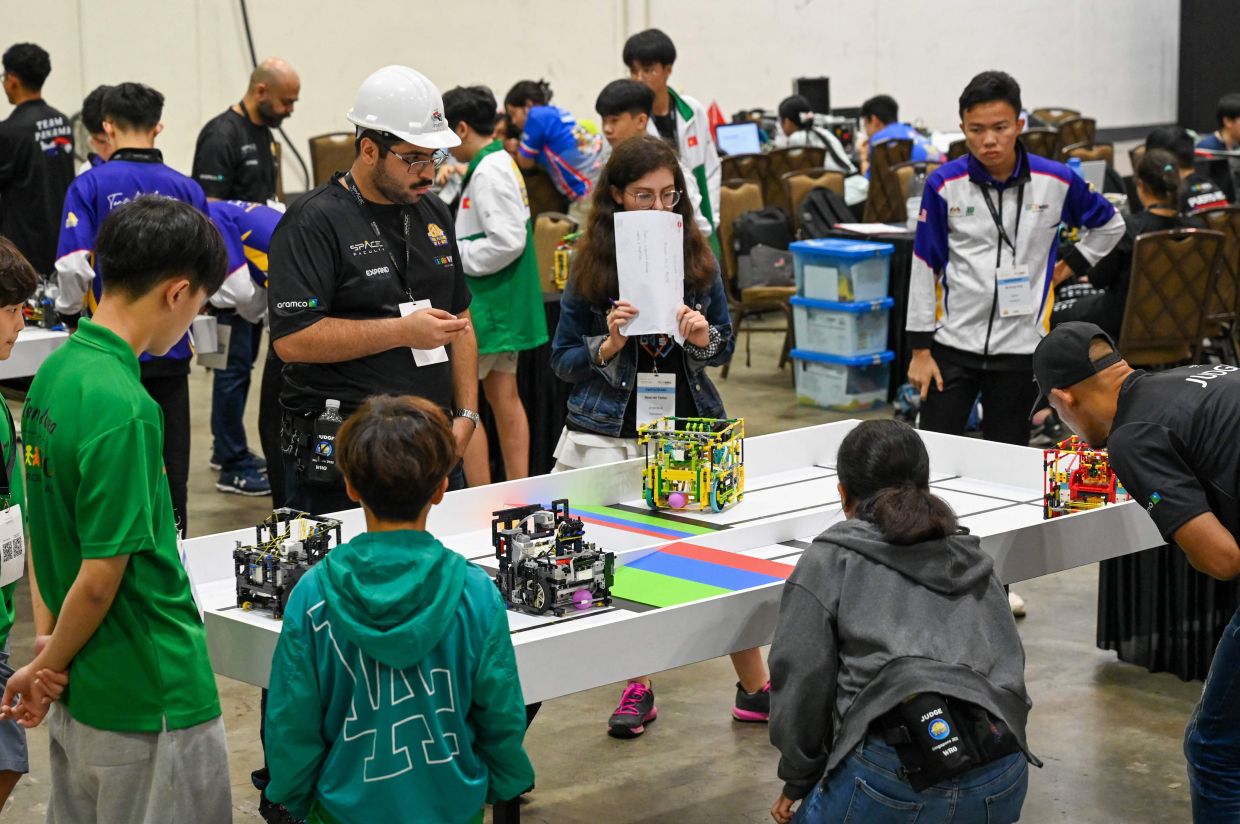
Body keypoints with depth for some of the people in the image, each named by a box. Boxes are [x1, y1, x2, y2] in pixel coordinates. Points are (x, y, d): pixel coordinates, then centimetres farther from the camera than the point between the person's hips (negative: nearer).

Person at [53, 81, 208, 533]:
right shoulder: (186, 189, -2)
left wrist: (70, 314, 3)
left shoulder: (90, 185, -9)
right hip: (171, 346, 2)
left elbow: (72, 266, -16)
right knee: (170, 462, 10)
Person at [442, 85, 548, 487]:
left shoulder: (488, 172, -17)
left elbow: (507, 240, -24)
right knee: (504, 397, 14)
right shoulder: (503, 163, 13)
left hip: (485, 304, -10)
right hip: (507, 303, 10)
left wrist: (453, 258, -14)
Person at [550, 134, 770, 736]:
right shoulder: (590, 267, -1)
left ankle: (755, 688, 10)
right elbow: (561, 362, 3)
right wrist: (609, 345, -16)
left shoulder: (698, 257, 5)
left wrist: (701, 337, -10)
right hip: (610, 433, -1)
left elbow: (725, 348, 12)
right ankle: (636, 686, 20)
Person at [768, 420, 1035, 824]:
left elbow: (800, 681, 5)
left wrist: (798, 781, 18)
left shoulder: (828, 562, 9)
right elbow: (1010, 668, 22)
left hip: (895, 774, -5)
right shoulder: (975, 562, 25)